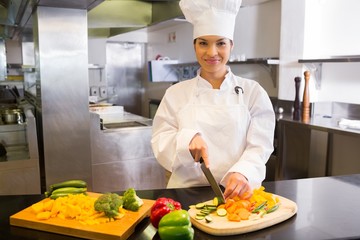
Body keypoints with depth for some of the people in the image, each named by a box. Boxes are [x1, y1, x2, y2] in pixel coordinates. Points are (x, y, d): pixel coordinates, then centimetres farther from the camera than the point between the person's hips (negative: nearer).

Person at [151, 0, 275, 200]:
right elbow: (160, 143, 3)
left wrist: (242, 173, -22)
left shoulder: (252, 91, 4)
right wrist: (187, 138, -17)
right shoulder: (176, 93, 7)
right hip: (186, 192, 0)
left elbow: (260, 146, -2)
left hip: (236, 193, 0)